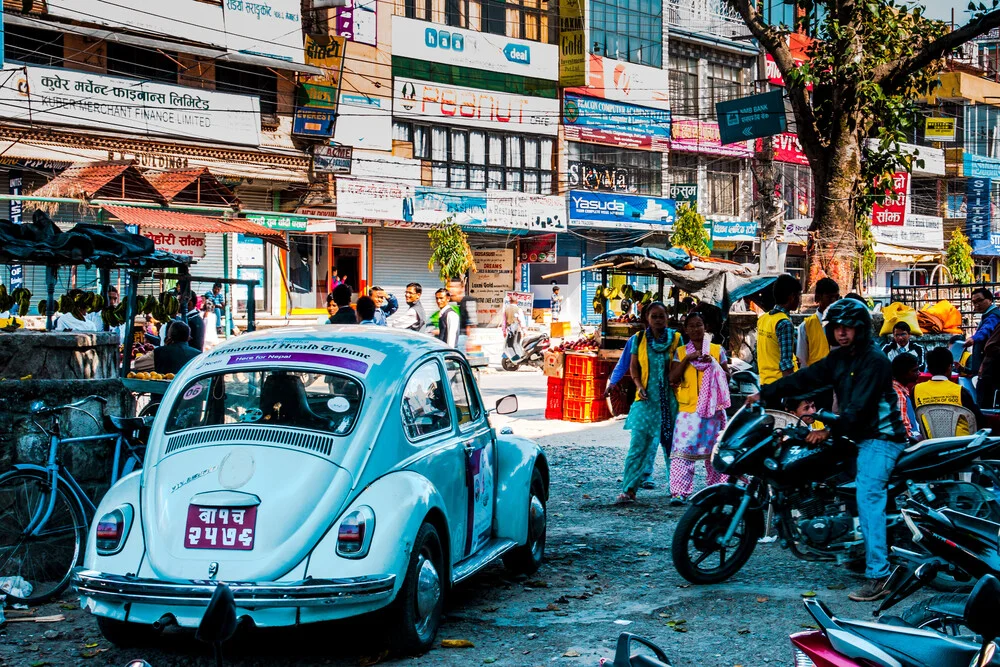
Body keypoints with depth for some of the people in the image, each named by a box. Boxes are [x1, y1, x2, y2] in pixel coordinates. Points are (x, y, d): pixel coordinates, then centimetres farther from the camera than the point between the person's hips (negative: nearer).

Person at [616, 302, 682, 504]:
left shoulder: (675, 338, 4)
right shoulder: (639, 339, 6)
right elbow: (633, 367, 10)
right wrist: (639, 386, -5)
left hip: (670, 399, 0)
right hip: (647, 398, 0)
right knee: (638, 444, -7)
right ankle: (629, 490, -8)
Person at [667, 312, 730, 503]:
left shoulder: (717, 350, 8)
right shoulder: (680, 352, 8)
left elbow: (727, 377, 9)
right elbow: (673, 378, -2)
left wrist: (713, 364, -6)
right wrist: (688, 359, -11)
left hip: (712, 408, 1)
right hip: (688, 408, -1)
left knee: (714, 449, 6)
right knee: (682, 450, -10)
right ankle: (679, 492, -13)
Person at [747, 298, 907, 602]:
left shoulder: (874, 360, -14)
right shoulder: (838, 359, 13)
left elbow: (860, 404, -23)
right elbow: (804, 379, 10)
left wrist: (830, 429, -28)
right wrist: (764, 394, 5)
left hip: (881, 437, -10)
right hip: (858, 436, 10)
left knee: (867, 496, -22)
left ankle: (878, 576, -25)